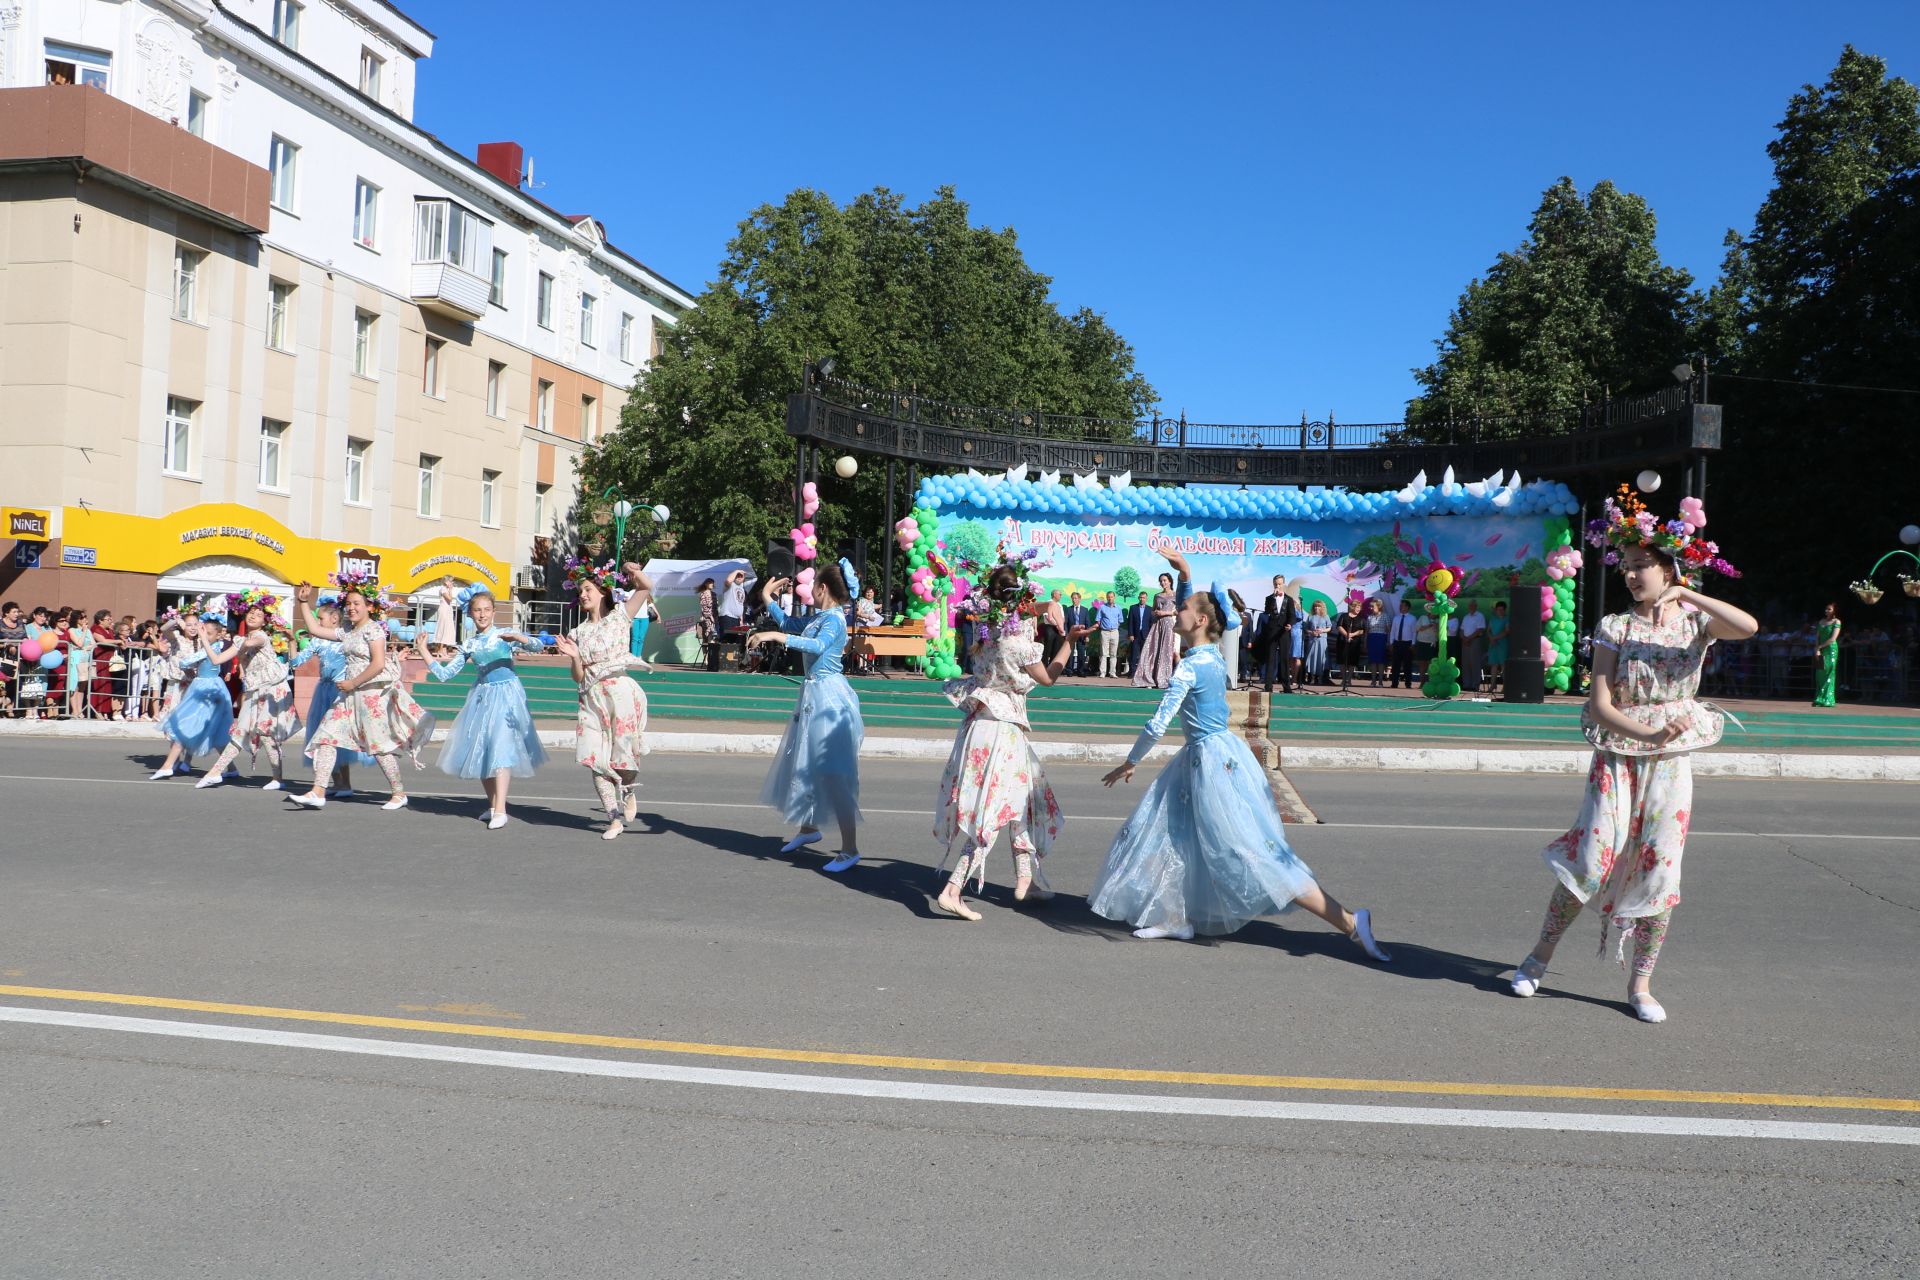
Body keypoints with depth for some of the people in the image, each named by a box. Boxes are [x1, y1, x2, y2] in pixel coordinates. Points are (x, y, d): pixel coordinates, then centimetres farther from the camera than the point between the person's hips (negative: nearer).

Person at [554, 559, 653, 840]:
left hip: (620, 691, -4)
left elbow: (646, 588, -8)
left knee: (623, 753, -2)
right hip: (592, 698, 4)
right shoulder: (578, 632, 14)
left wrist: (635, 573, -23)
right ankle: (615, 819, 4)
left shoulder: (618, 616, 4)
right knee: (595, 759, -3)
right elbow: (578, 677, 10)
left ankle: (630, 793, 31)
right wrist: (574, 657, -6)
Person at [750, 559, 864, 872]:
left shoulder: (834, 618, -16)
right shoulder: (819, 617, 11)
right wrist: (768, 599, 27)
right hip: (813, 693, 10)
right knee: (803, 765, 20)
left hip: (828, 697, -10)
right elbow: (791, 625, 28)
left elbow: (818, 646, -35)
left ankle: (850, 849, -7)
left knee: (833, 774, -10)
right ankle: (808, 827, 39)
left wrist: (776, 636, -39)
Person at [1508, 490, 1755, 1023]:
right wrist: (1650, 733, -21)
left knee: (1660, 874, 1)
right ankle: (1539, 957, 11)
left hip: (1671, 763, 1)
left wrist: (1685, 595, -20)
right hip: (1617, 757, -1)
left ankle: (1640, 984, 15)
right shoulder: (1614, 627, -2)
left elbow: (1748, 627, -22)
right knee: (1590, 863, -7)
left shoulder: (1696, 624, 2)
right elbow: (1600, 705, -8)